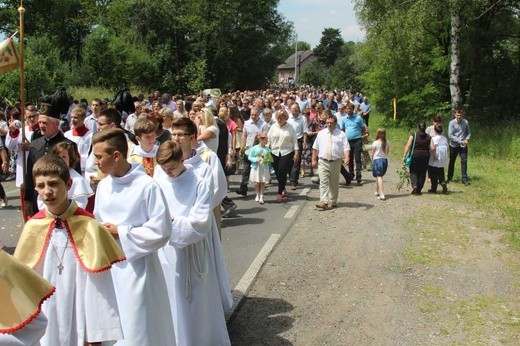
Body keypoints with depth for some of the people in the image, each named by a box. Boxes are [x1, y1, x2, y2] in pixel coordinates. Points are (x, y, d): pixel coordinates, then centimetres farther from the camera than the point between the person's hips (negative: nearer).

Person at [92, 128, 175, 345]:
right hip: (108, 265, 6)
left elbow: (160, 230, -16)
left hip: (136, 266, -6)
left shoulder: (147, 186, -16)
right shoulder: (103, 185, 3)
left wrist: (121, 233, -14)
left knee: (138, 328, 4)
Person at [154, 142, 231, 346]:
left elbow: (201, 222, -16)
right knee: (173, 301, 13)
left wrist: (172, 220, -15)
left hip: (194, 253, -3)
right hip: (168, 253, 3)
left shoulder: (200, 183, -12)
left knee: (198, 301, 10)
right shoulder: (159, 183, -2)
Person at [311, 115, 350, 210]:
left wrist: (347, 157, -24)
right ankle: (324, 202, -17)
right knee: (323, 182, -11)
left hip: (336, 162, 0)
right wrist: (314, 160, 8)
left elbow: (346, 148, -6)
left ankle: (333, 201, 23)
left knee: (334, 183, 11)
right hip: (323, 162, 0)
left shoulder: (341, 134, 1)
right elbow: (315, 148, 11)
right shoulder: (321, 133, 7)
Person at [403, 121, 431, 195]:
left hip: (415, 156, -2)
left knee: (413, 172, 8)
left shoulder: (413, 136, -2)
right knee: (422, 173, 9)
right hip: (425, 156, 2)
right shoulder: (428, 137, 3)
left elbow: (408, 146, -9)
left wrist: (404, 156, -8)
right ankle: (419, 189, 11)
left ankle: (414, 185, -15)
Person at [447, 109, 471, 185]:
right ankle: (450, 177, 25)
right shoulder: (452, 123, -9)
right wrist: (460, 141, -18)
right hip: (454, 145, -1)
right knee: (452, 161, 10)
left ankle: (464, 179, -5)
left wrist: (467, 139, -12)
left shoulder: (466, 122, -1)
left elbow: (469, 132, 8)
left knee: (464, 161, -7)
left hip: (463, 145, 1)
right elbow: (450, 135, -13)